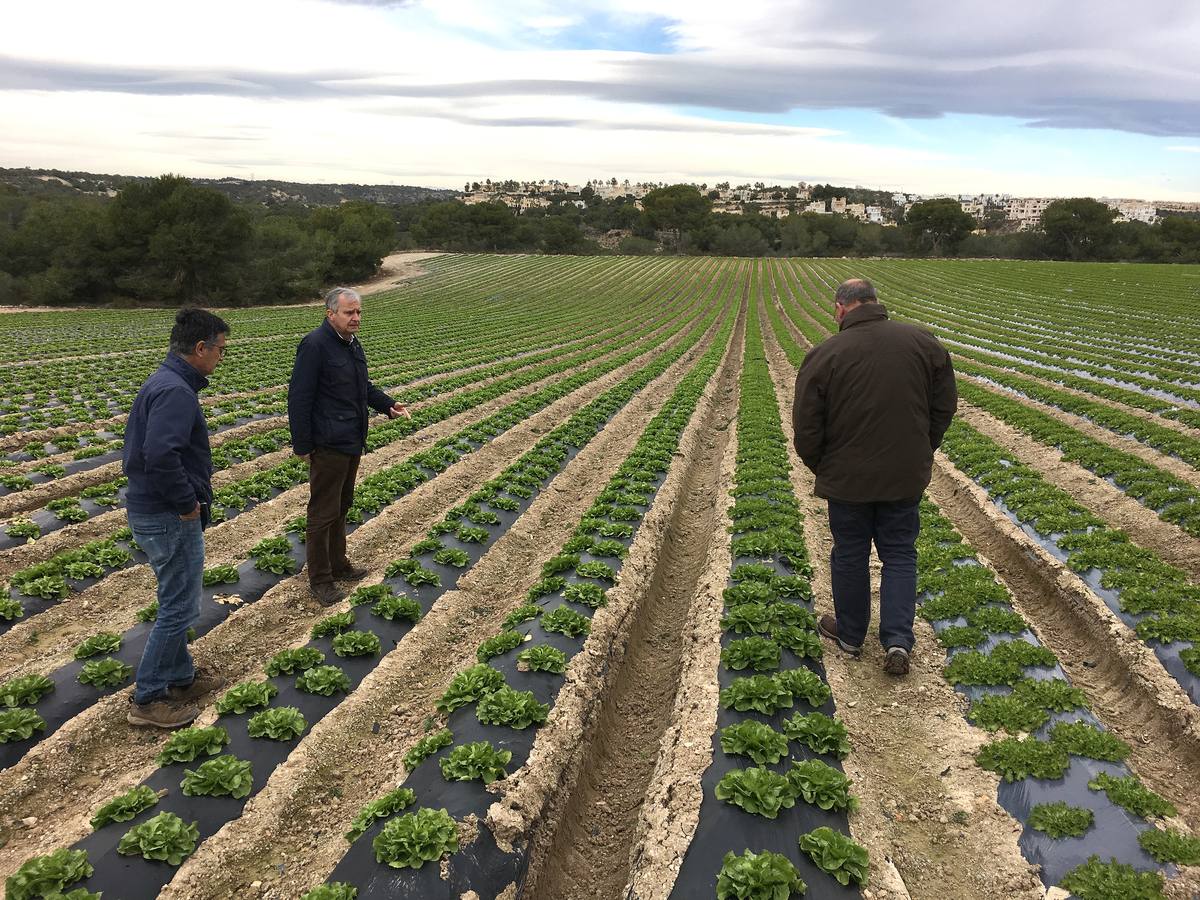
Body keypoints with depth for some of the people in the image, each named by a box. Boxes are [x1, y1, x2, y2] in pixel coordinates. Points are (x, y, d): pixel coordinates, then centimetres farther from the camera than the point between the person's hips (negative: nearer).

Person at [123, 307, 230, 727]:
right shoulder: (176, 392, -22)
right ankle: (148, 699, 15)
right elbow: (160, 456, -34)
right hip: (170, 519, -10)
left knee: (176, 601, 22)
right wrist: (187, 503, -21)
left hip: (151, 510, 10)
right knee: (179, 608, 2)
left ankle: (180, 677, 36)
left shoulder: (161, 383, 10)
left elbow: (145, 446, 17)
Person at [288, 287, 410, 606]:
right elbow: (299, 398, -18)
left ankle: (338, 564, 35)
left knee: (341, 507, 21)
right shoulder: (315, 345, -17)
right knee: (323, 513, 1)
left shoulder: (352, 344, 12)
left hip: (352, 444, 9)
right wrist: (302, 446, -18)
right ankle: (320, 579, 12)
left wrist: (388, 405, 7)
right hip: (328, 447, -9)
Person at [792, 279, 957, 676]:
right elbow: (944, 407, 5)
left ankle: (850, 633, 31)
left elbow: (806, 429, -10)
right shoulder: (924, 343, -2)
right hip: (907, 477, 2)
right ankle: (898, 640, 7)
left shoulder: (823, 355, -13)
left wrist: (821, 469, 7)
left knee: (850, 555, 14)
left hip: (847, 479, -2)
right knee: (900, 554, 15)